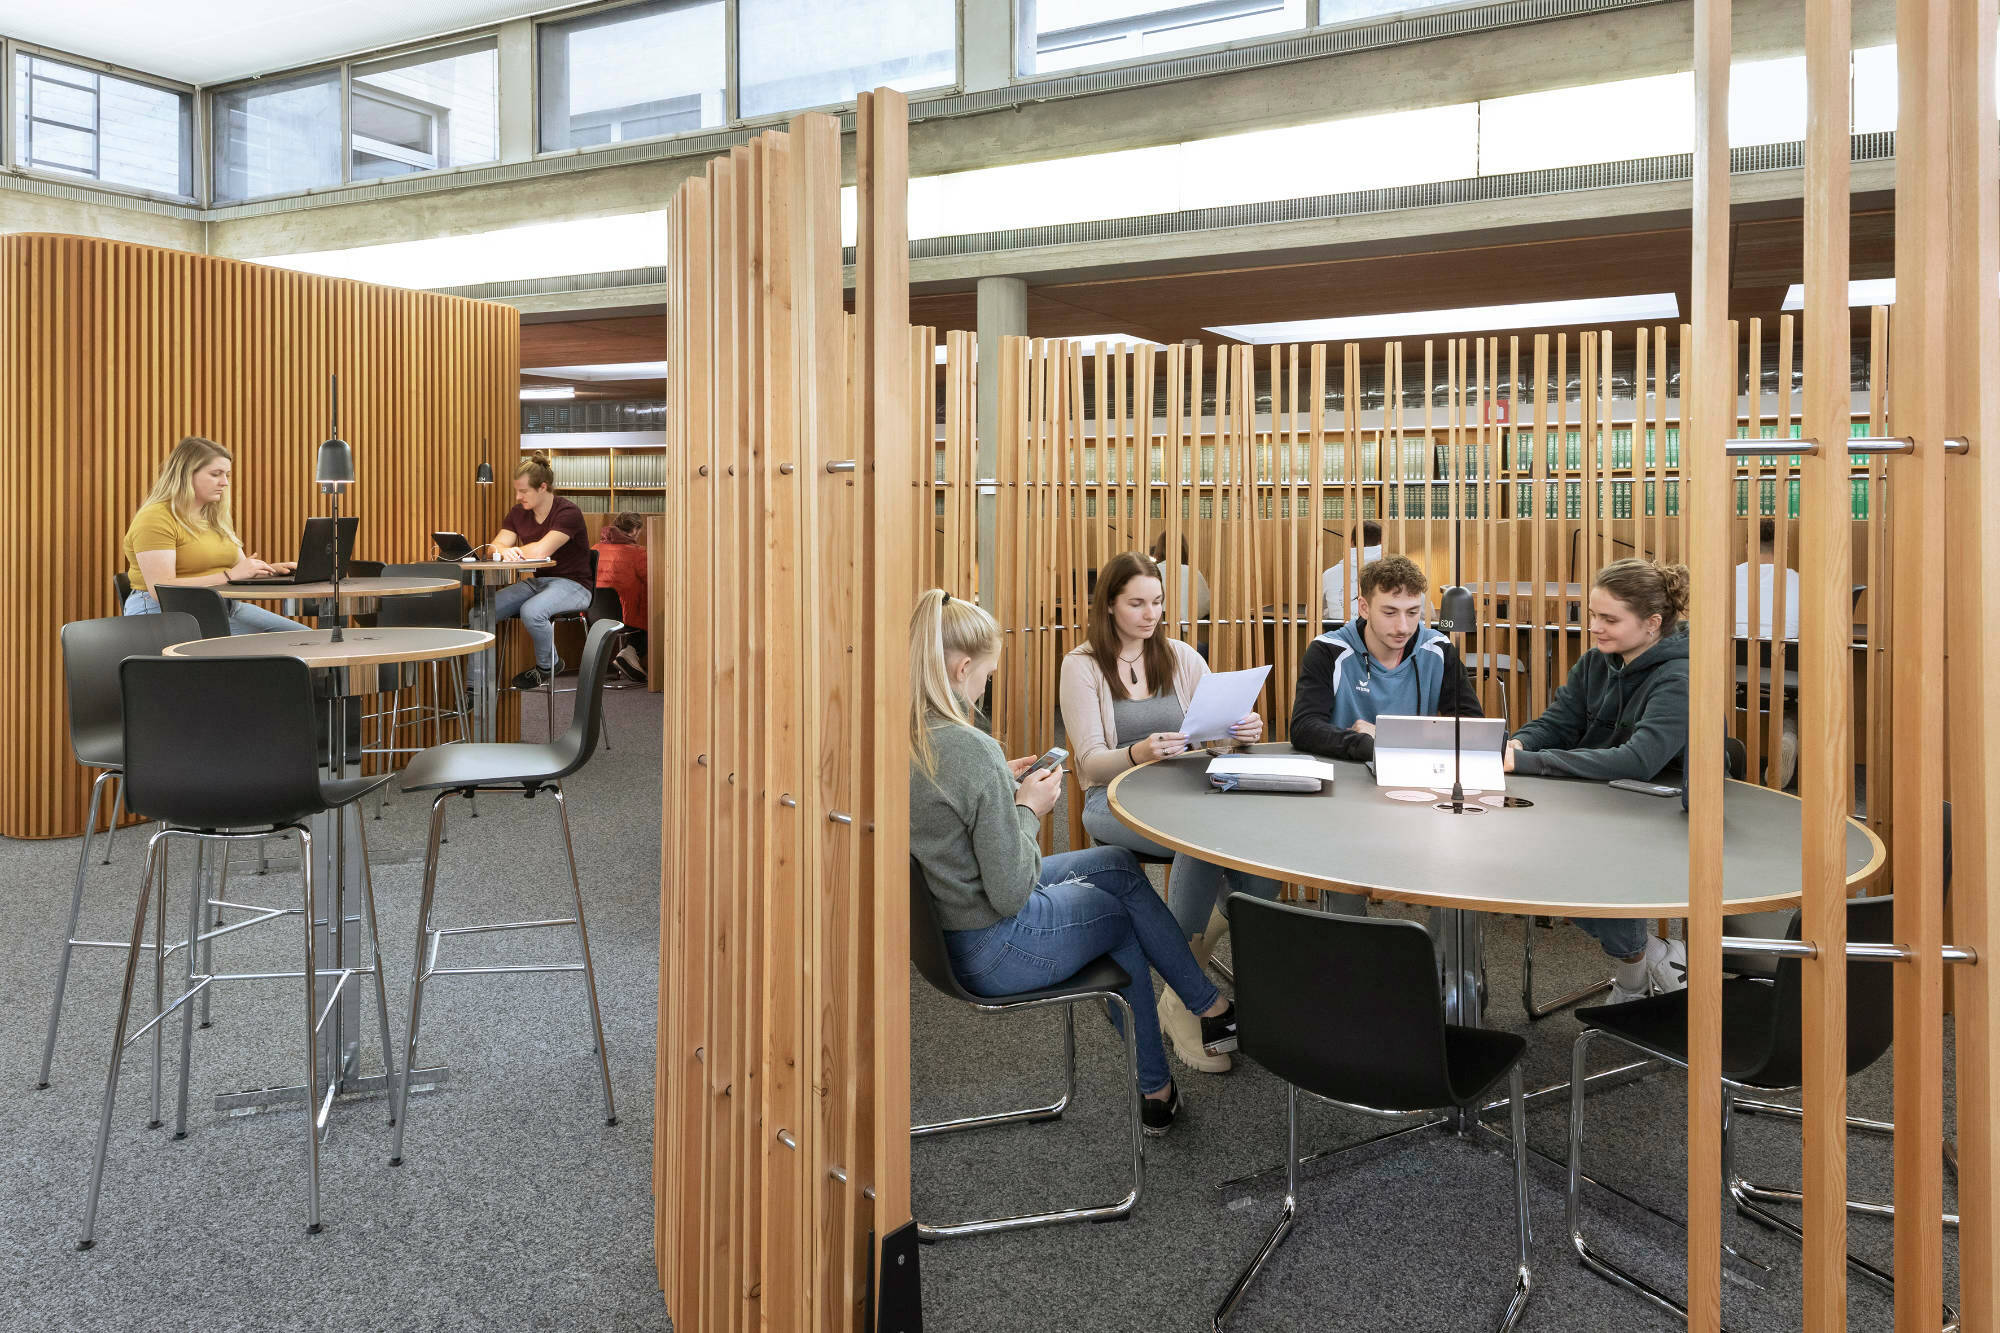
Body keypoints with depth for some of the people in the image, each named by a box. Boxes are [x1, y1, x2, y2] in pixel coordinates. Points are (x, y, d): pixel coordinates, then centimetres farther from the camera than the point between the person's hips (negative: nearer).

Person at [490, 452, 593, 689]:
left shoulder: (568, 512, -15)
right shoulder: (518, 513, 8)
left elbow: (541, 550, -26)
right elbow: (497, 546, 0)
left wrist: (515, 551, -7)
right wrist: (503, 551, -25)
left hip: (571, 585, -7)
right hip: (536, 581, 7)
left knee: (531, 611, -36)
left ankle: (548, 666, -5)